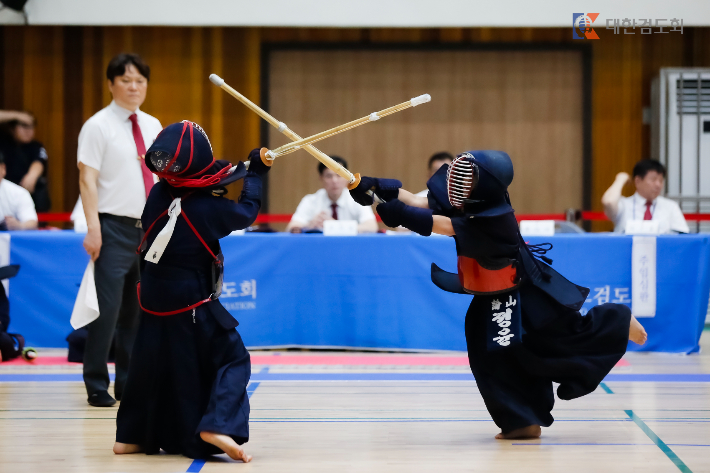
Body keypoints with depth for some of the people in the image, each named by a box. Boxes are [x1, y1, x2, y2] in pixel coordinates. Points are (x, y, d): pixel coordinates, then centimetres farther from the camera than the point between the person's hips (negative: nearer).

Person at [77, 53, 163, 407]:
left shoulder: (153, 126, 12)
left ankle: (129, 384, 18)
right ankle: (97, 386, 1)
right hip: (115, 228, -6)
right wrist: (93, 228, -18)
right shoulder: (98, 126, -5)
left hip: (150, 228, 6)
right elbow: (87, 179, -10)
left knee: (139, 310, 10)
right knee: (107, 308, -8)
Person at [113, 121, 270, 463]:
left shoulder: (158, 195, -5)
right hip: (192, 306, -6)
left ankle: (130, 436, 24)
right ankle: (217, 425, -16)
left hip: (154, 302, 6)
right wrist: (255, 174, 15)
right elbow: (247, 212, 1)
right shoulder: (209, 208, -18)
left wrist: (244, 169, 15)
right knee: (231, 360, 3)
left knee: (150, 366, 18)